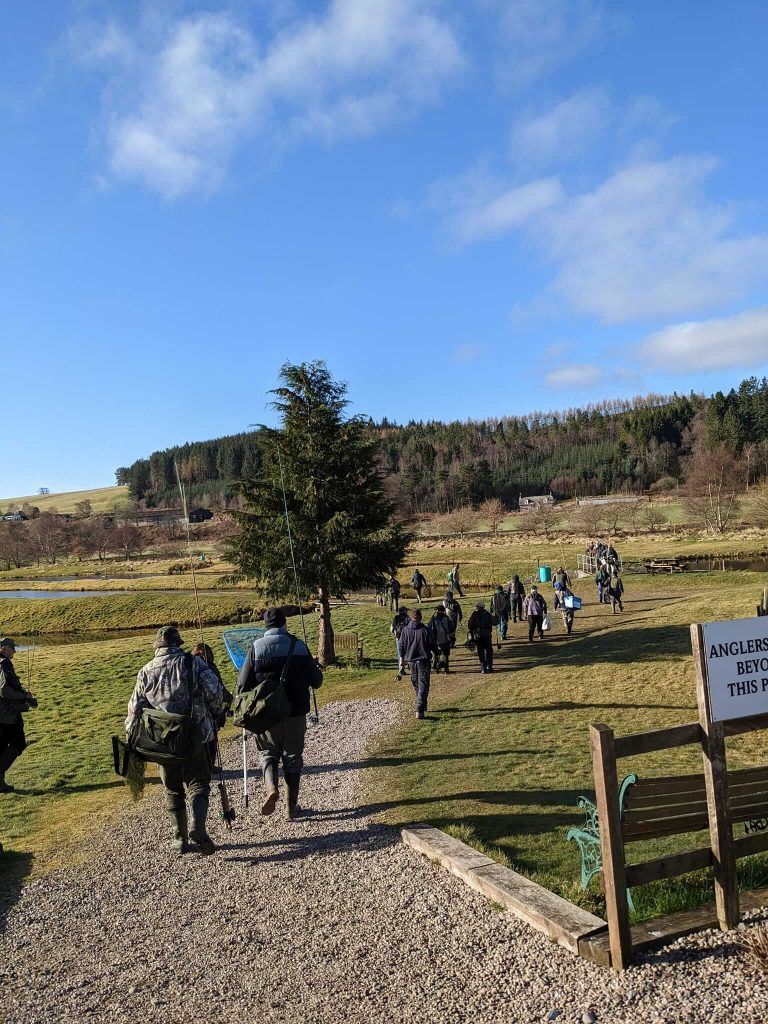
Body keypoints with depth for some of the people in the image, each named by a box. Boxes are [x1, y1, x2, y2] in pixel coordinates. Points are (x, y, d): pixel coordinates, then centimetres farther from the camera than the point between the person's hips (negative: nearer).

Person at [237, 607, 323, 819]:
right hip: (295, 712, 1)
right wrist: (315, 667, 21)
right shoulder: (299, 646, -4)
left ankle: (271, 788, -6)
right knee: (293, 757, 15)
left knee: (268, 752, 19)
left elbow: (243, 685, -8)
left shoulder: (256, 647, -8)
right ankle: (291, 807, 21)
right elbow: (316, 681, 0)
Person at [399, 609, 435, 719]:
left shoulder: (405, 629, -3)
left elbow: (401, 646, 4)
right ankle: (420, 710, -11)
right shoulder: (425, 630, -11)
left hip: (411, 660, 3)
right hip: (424, 660, -3)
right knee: (423, 686, 0)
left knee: (415, 684, 20)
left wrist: (402, 658, 16)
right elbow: (432, 645, -3)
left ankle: (422, 706, 31)